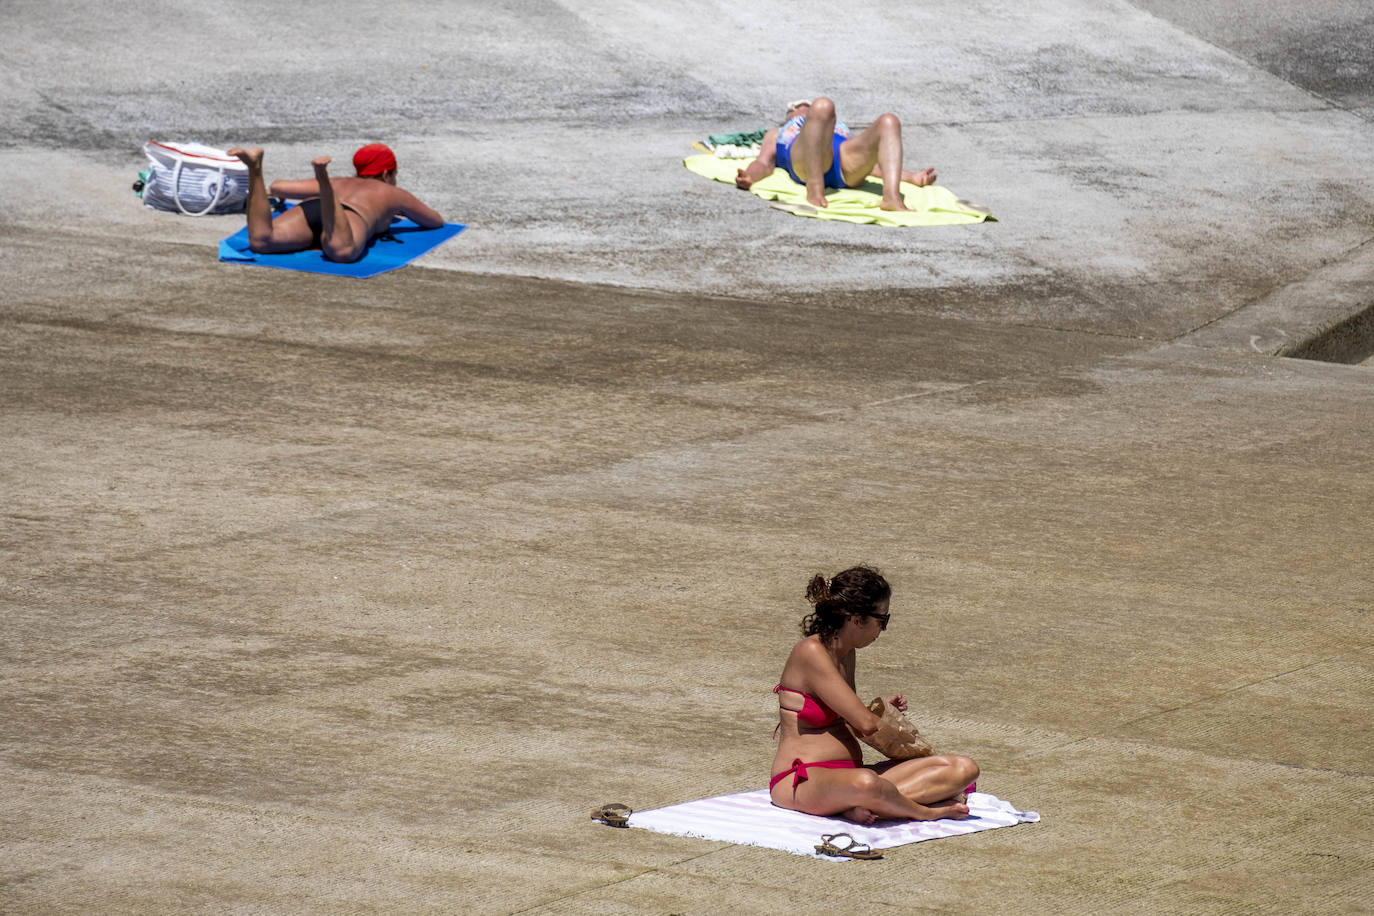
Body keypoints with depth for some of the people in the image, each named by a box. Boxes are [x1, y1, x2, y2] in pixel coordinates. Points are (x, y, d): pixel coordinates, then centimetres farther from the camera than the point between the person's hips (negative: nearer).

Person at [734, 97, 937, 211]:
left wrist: (912, 177, 13)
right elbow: (764, 163, 22)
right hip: (802, 159, -3)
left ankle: (892, 197, -47)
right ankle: (815, 192, -42)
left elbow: (868, 160, 31)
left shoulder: (842, 131, 47)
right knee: (822, 106, -32)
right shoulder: (776, 134, 43)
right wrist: (749, 176, -3)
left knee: (888, 123, -25)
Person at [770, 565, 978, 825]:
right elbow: (865, 724, -17)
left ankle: (864, 807, -24)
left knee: (963, 768, -6)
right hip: (801, 781, -10)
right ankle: (926, 811, -16)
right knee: (866, 783, -46)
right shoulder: (811, 652, -15)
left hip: (851, 771, 10)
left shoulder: (846, 653, 14)